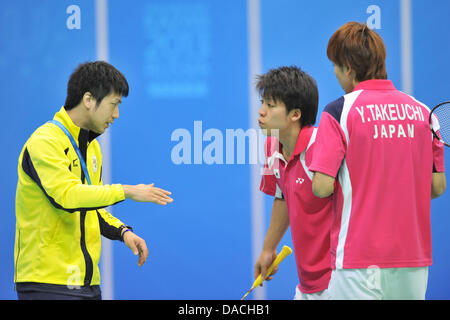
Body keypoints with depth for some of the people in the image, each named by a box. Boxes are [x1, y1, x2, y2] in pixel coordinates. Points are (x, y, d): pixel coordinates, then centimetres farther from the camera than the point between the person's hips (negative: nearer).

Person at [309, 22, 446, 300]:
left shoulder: (338, 112, -7)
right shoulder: (422, 111, 6)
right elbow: (437, 186, 8)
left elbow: (322, 187, -12)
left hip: (359, 261, -4)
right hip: (414, 259, 5)